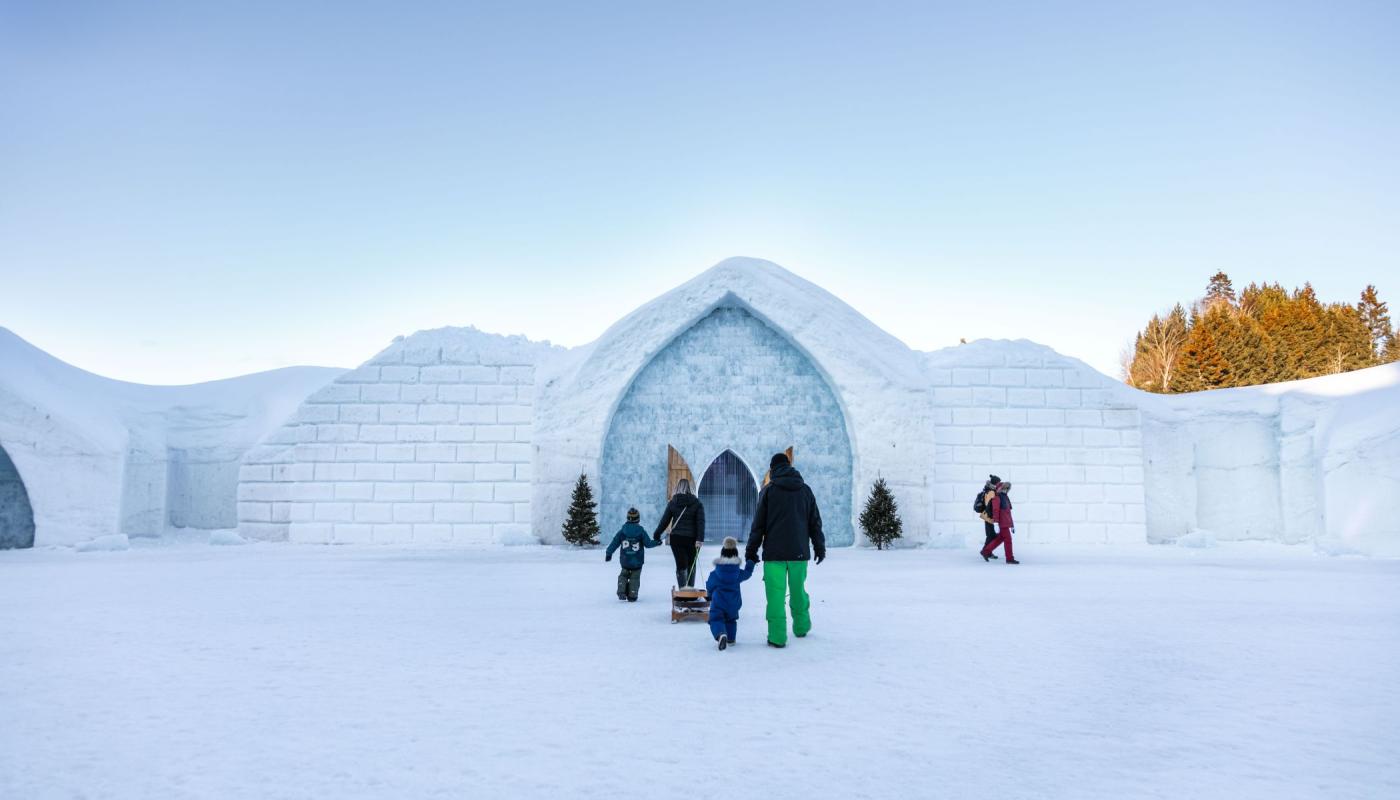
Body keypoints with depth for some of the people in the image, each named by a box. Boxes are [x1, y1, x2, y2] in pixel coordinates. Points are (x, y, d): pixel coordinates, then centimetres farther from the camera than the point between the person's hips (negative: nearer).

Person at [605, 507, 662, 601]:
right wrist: (657, 542, 11)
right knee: (635, 578, 9)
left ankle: (621, 592, 4)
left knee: (623, 575, 20)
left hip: (625, 561, 2)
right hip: (637, 561, -2)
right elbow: (648, 543, -6)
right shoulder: (641, 531, -9)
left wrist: (609, 553, 9)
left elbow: (615, 542, -1)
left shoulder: (622, 530, -4)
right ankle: (632, 596, 3)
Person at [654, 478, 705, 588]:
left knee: (680, 565, 2)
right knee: (691, 565, 16)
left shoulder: (672, 503, 2)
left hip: (676, 538, 0)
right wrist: (700, 539, -14)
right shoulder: (697, 503, 0)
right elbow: (701, 521, -9)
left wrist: (656, 535, 15)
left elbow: (664, 521, 4)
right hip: (692, 538, 0)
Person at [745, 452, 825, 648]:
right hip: (799, 551, 4)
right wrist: (820, 547, 18)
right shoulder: (805, 490, 9)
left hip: (774, 552, -3)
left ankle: (777, 636, -5)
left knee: (776, 593, -2)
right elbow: (815, 522, 11)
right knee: (798, 590, 18)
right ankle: (801, 626, 30)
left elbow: (758, 524, -2)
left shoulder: (768, 490, -2)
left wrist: (751, 549, 5)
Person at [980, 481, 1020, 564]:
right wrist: (996, 522, -22)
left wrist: (1012, 524, 21)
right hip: (1003, 523, -9)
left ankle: (986, 551, 22)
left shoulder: (1005, 497, 17)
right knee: (1008, 540, -4)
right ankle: (1010, 558, 4)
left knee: (1000, 539, 14)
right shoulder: (997, 498, -11)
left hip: (1007, 522, 9)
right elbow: (995, 511, -16)